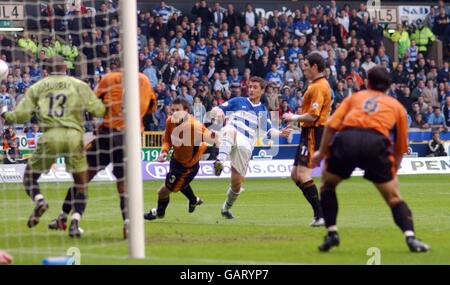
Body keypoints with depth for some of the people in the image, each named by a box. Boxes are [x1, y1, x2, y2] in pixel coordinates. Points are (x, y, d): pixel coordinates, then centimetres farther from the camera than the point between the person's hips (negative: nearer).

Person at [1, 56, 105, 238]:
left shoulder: (37, 88, 13)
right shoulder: (79, 85, 11)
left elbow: (21, 115, 8)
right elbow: (98, 110, 5)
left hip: (50, 136, 0)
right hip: (74, 136, 0)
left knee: (29, 177, 16)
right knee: (81, 186, 11)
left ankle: (39, 200, -15)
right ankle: (75, 222, -8)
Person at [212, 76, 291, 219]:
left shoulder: (263, 111, 19)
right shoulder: (238, 102, 14)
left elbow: (269, 130, 9)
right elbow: (214, 110, 9)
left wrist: (280, 133, -13)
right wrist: (218, 112, -17)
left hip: (246, 145, 2)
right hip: (230, 137, -2)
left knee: (237, 183, 1)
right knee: (231, 130, -41)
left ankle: (227, 207, 27)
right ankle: (220, 161, -59)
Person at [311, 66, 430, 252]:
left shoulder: (354, 98, 29)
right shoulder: (396, 106, 28)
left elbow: (331, 125, 13)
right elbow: (400, 148, 25)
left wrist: (322, 152, 18)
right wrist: (393, 171, 37)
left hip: (346, 139, 1)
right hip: (377, 143, -1)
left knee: (327, 184, 25)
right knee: (393, 196, 10)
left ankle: (332, 234, 16)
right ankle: (410, 236, -10)